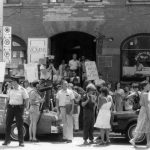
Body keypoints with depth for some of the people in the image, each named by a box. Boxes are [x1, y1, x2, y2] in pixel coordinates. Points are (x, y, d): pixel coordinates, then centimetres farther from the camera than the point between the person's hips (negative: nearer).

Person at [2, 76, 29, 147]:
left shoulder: (22, 90, -6)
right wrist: (7, 105, 9)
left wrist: (21, 104, 3)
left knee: (19, 125, -4)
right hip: (10, 108, 4)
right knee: (8, 124, 3)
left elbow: (27, 99, -1)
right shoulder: (11, 90, 8)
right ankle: (7, 140, 12)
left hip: (18, 108, -4)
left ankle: (21, 141, 2)